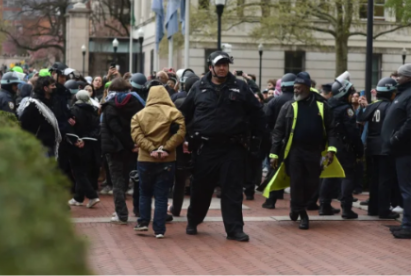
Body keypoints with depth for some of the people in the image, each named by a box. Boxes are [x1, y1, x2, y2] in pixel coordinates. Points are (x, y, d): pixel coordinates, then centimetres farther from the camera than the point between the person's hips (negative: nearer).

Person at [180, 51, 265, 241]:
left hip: (233, 148, 0)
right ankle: (193, 222, 28)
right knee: (201, 188, 10)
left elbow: (256, 112, 8)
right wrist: (189, 136, 8)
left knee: (233, 190, 0)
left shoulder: (240, 88, 3)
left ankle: (234, 228, 3)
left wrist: (256, 135, 6)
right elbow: (185, 114, 11)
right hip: (205, 147, 1)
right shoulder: (199, 88, 4)